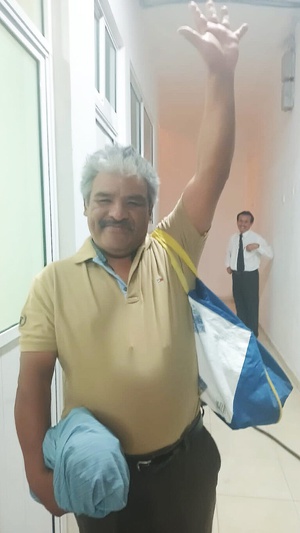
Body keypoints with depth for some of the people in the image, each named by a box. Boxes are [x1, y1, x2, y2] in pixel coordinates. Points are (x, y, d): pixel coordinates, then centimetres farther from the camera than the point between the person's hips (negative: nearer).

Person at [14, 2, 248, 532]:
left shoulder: (171, 255, -9)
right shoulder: (53, 282, -12)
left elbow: (211, 171, -18)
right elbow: (34, 379, -9)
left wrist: (221, 74, -24)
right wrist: (37, 467, -9)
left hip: (185, 459, 2)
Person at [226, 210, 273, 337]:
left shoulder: (256, 238, -11)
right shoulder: (233, 238, 5)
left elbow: (270, 254, -18)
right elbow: (228, 252, 22)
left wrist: (258, 246, -34)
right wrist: (228, 265, 6)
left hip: (250, 275, -5)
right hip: (236, 275, 5)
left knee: (251, 304, 3)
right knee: (239, 303, 16)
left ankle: (252, 333, 19)